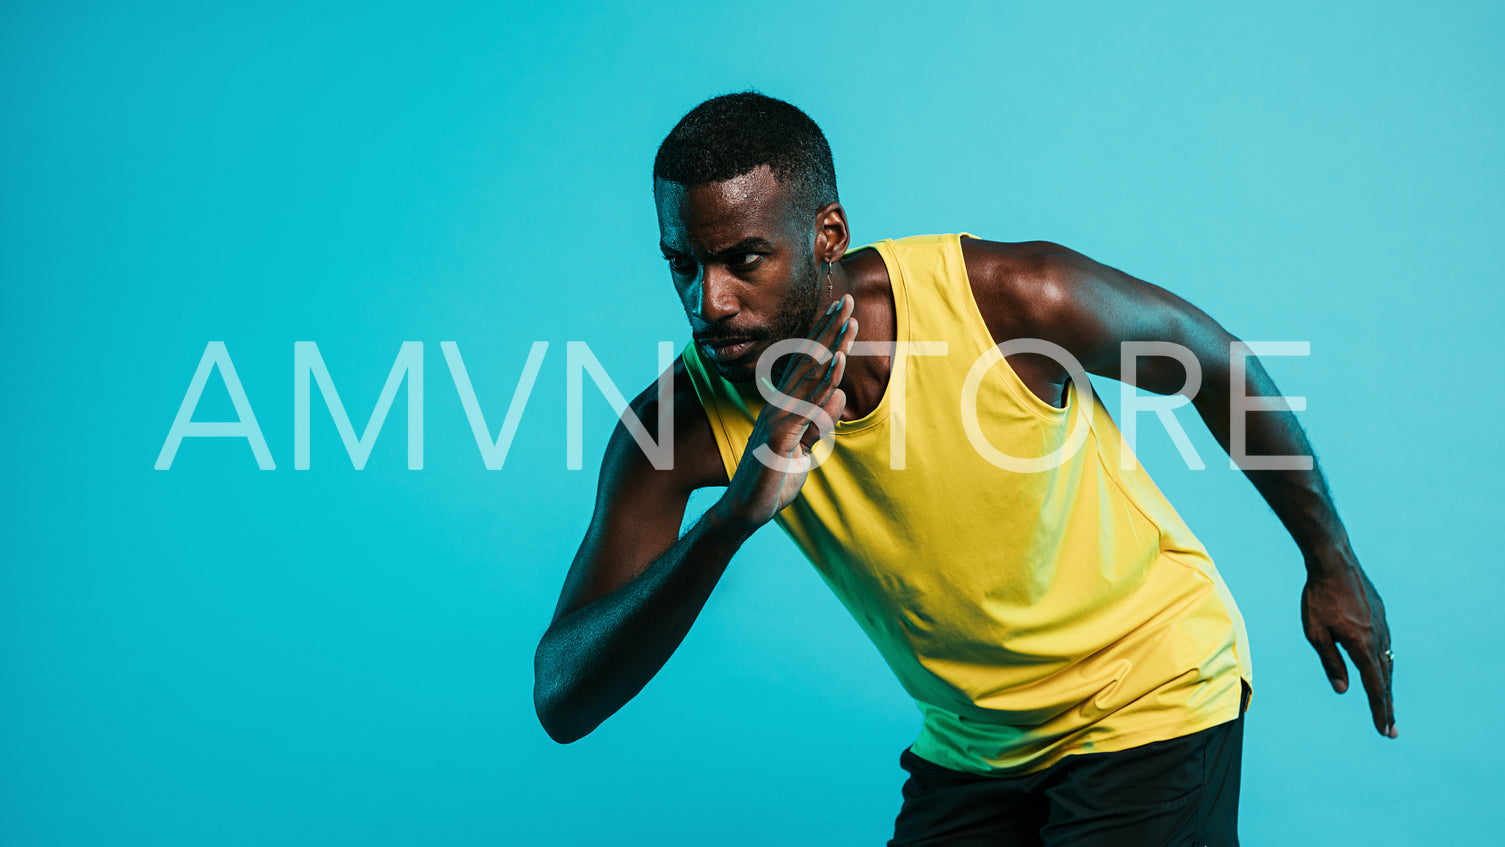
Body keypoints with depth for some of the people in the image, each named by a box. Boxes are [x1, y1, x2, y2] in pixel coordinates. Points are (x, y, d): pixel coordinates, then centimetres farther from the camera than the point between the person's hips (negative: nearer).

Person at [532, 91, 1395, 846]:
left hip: (1153, 698, -3)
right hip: (972, 749, 3)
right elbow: (563, 701, -27)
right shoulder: (686, 418, -21)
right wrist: (733, 515, -43)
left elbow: (1214, 359, -6)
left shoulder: (1016, 301, -27)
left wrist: (1332, 563, 5)